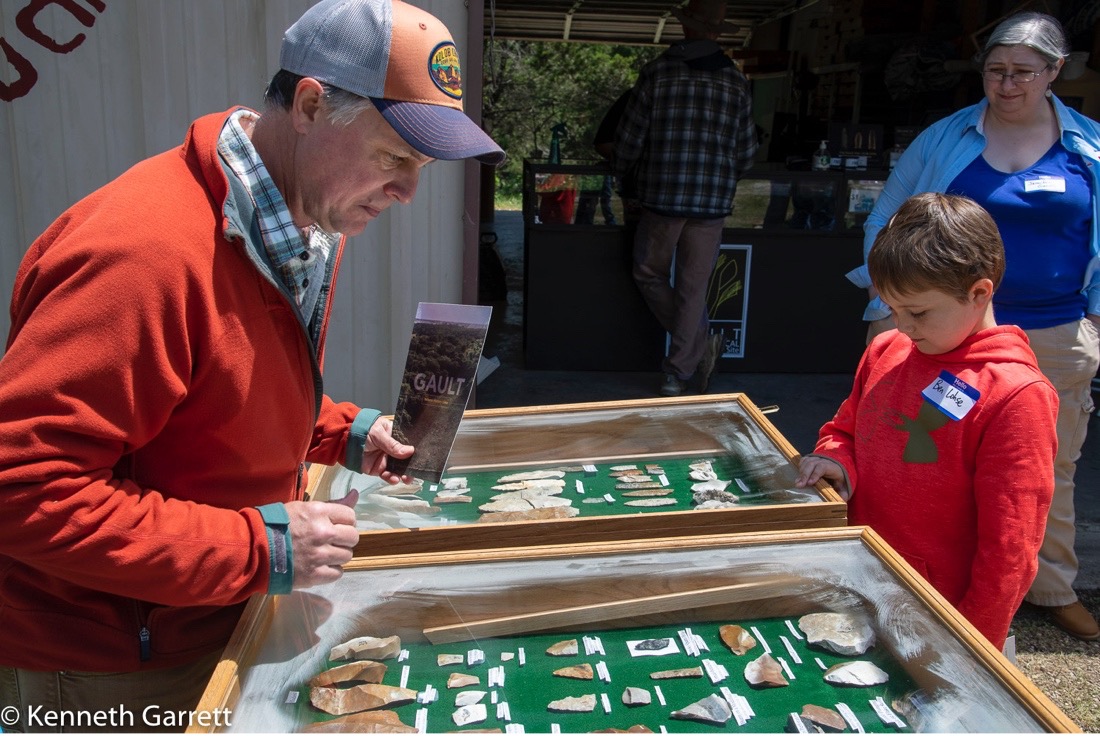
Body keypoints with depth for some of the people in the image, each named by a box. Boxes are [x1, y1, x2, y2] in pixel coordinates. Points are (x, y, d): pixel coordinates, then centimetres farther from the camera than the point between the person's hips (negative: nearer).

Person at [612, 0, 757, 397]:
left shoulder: (657, 71, -2)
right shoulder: (736, 81, 6)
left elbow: (628, 140, -1)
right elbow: (746, 152, 9)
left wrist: (624, 175, 19)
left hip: (661, 197, -2)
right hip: (713, 202, 2)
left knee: (650, 274, 17)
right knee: (693, 287, 8)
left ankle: (701, 347, 15)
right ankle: (678, 372, 13)